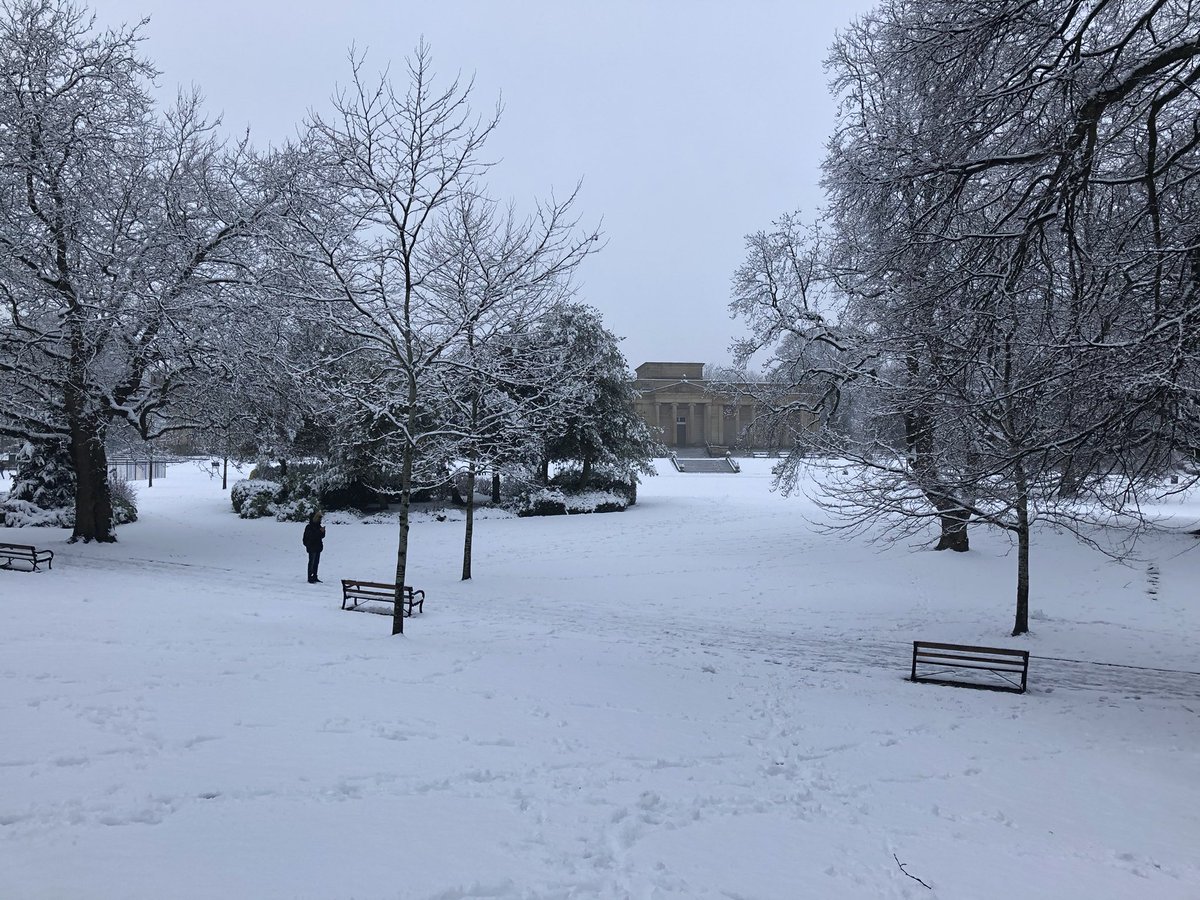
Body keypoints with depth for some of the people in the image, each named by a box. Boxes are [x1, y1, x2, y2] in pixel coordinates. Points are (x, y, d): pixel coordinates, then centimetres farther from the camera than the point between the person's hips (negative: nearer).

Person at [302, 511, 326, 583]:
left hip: (318, 547, 8)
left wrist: (323, 531, -7)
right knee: (312, 563, -6)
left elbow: (322, 536, 13)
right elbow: (312, 536, -23)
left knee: (316, 562, 12)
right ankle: (310, 578, -2)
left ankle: (314, 577, 21)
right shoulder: (309, 527, -11)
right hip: (312, 548, -8)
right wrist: (319, 531, -27)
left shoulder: (318, 526, 12)